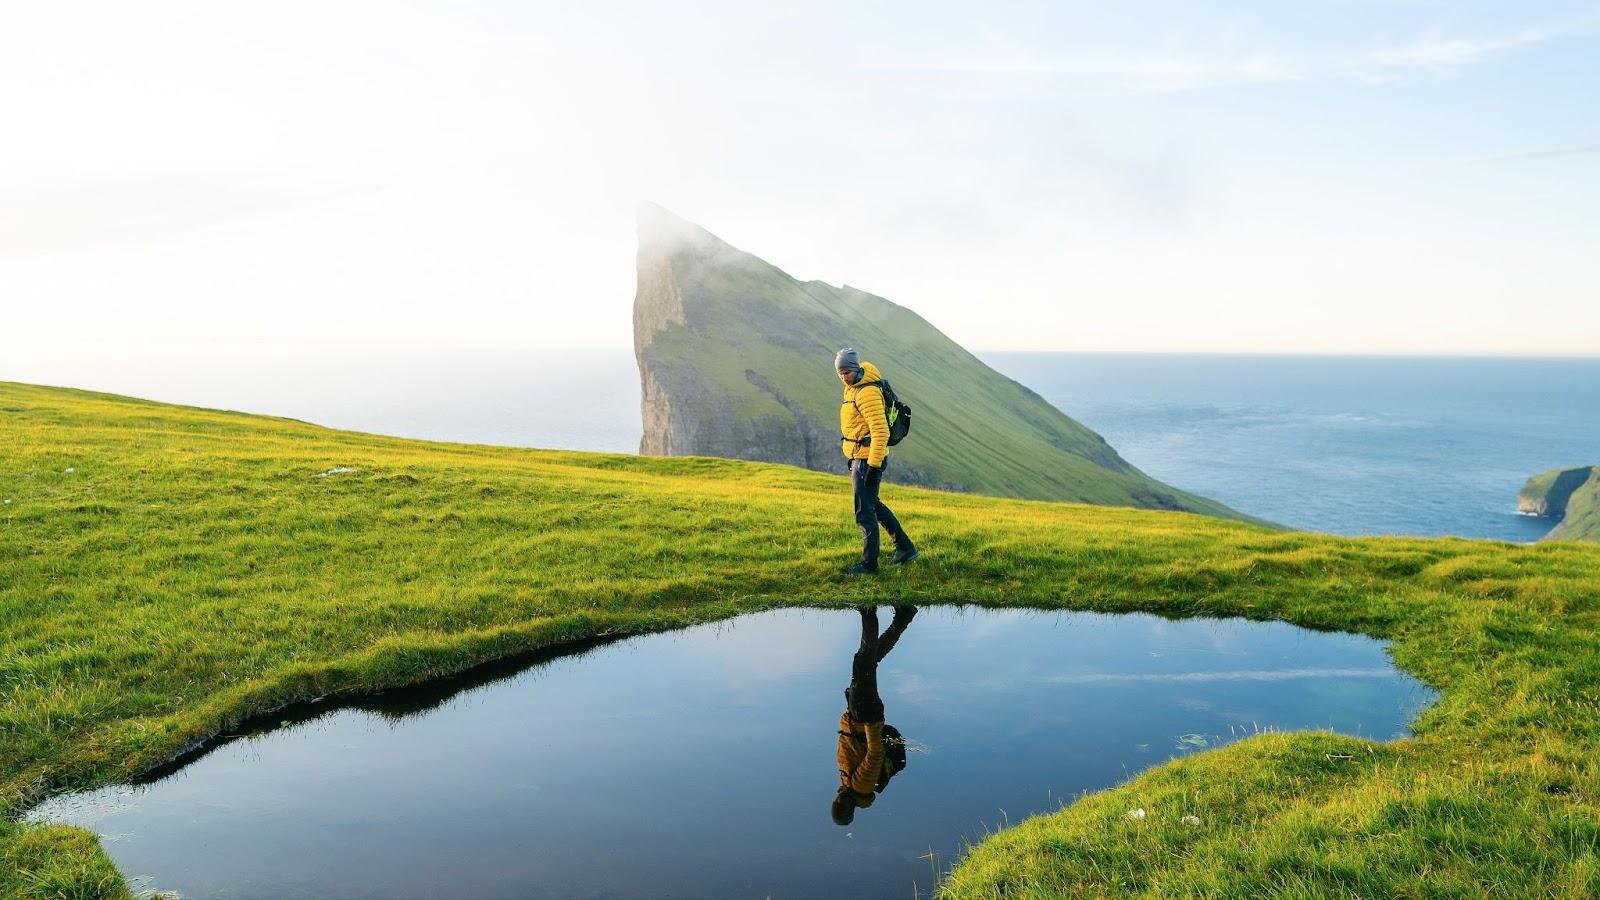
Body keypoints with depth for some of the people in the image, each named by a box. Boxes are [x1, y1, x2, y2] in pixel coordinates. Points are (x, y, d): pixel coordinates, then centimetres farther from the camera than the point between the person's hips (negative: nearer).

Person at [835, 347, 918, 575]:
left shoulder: (868, 393, -21)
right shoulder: (853, 388, 11)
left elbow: (881, 431, -25)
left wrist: (873, 465, -26)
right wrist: (853, 458, 25)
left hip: (868, 459, -11)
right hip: (858, 456, 11)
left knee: (864, 511, -1)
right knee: (873, 505, 22)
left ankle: (869, 563, 10)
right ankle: (905, 548, 31)